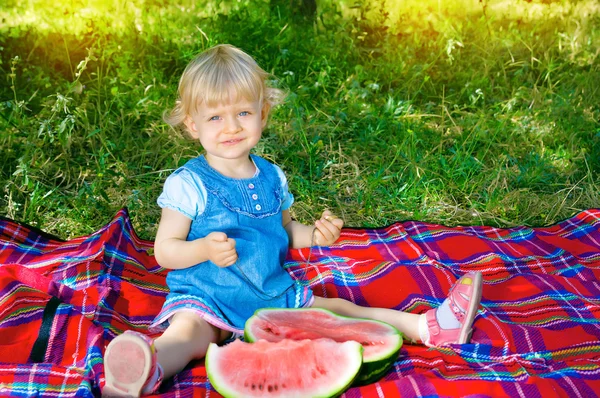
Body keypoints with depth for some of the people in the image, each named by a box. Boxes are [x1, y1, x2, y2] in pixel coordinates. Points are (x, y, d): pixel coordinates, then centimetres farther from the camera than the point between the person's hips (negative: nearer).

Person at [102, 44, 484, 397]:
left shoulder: (272, 177, 6)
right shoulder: (188, 183, -10)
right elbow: (164, 251, -9)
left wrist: (316, 234, -2)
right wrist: (205, 249, -29)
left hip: (274, 293, 5)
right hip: (205, 298, -5)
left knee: (337, 309, -1)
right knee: (187, 333, -35)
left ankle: (429, 327, -1)